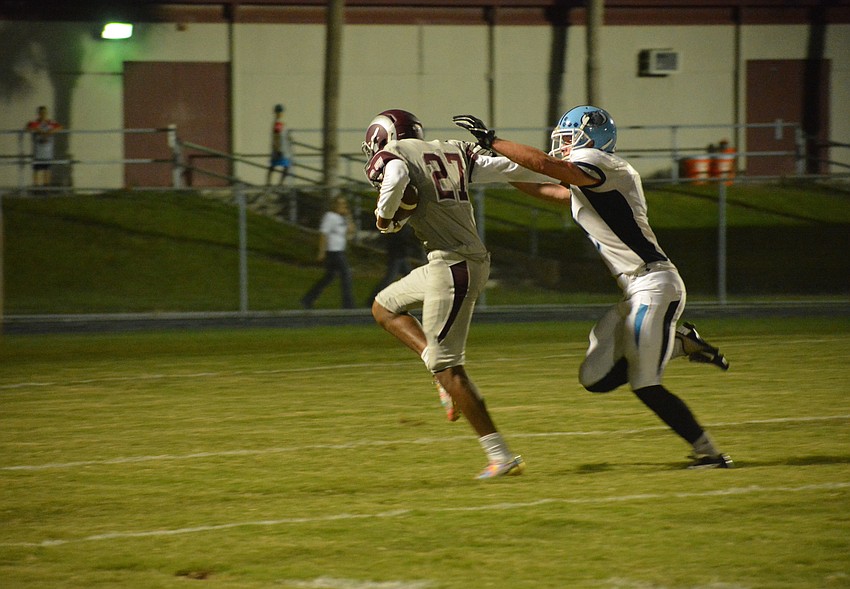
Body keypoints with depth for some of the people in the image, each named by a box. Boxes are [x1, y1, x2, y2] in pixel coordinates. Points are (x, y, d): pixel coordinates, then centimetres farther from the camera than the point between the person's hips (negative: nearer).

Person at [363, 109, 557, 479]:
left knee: (447, 367, -4)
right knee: (384, 308, 24)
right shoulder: (455, 153, 16)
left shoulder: (394, 155, -3)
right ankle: (446, 378, 11)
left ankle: (501, 457, -5)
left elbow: (395, 180, -27)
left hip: (452, 267, -8)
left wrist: (385, 218, -8)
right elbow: (511, 169, 20)